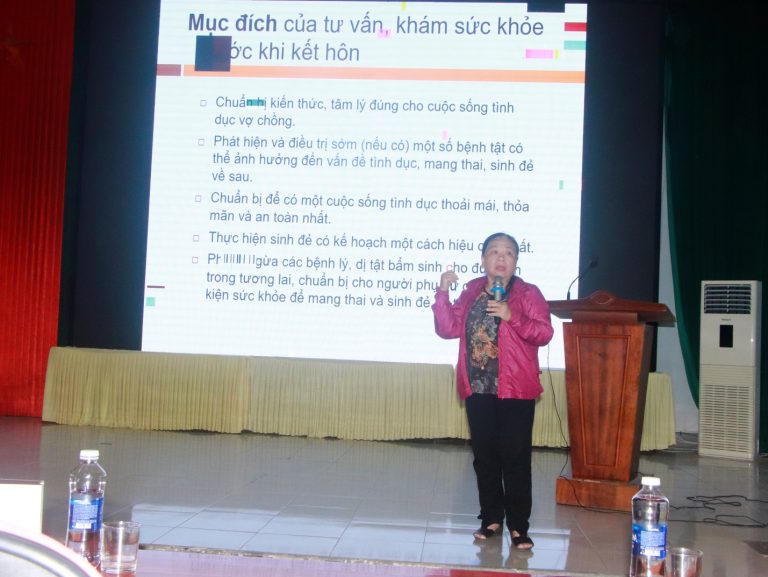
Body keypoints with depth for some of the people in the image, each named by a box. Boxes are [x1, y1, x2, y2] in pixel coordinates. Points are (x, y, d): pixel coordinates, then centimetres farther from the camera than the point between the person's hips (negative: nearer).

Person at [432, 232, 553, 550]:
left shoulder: (528, 293, -2)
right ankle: (491, 518, 22)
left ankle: (518, 526, 6)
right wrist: (442, 293, -6)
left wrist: (512, 317, -23)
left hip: (515, 391, -4)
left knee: (515, 458, -2)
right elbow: (448, 329, 4)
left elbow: (544, 333, -12)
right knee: (484, 456, 10)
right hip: (478, 389, 4)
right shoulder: (471, 292, 9)